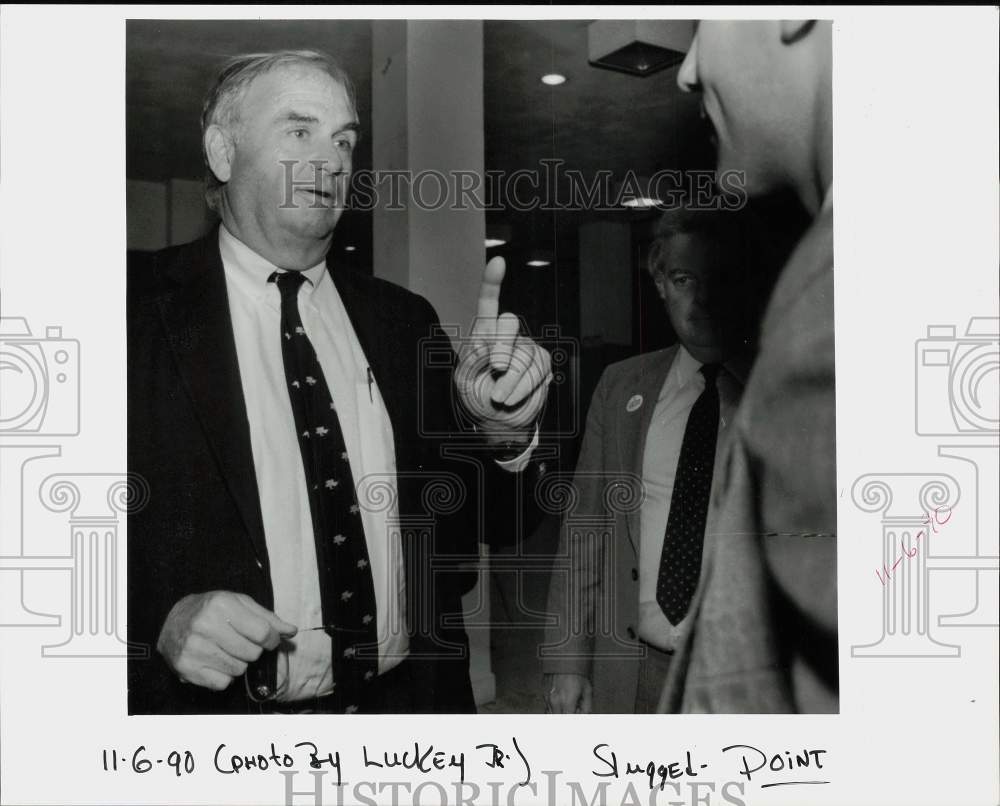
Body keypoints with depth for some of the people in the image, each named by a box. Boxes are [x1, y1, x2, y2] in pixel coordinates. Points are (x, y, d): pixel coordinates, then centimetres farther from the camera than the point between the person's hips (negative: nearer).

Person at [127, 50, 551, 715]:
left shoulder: (405, 322, 0)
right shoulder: (139, 318, -10)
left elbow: (453, 516, 0)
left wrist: (499, 432, -18)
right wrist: (159, 616, -23)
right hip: (214, 700, -3)